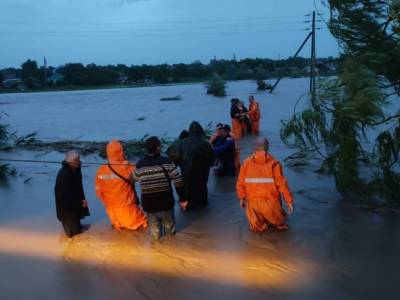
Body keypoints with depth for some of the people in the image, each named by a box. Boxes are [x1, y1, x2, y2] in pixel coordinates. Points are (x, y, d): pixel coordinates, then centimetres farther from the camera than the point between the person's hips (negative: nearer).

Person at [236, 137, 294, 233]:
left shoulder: (246, 163, -5)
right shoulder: (274, 163, -11)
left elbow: (240, 184, 1)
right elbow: (282, 184, -11)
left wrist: (242, 198, 17)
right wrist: (289, 201, -1)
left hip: (253, 202, 1)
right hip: (271, 202, -1)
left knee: (257, 226, 25)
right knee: (279, 221, 29)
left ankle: (258, 225, 10)